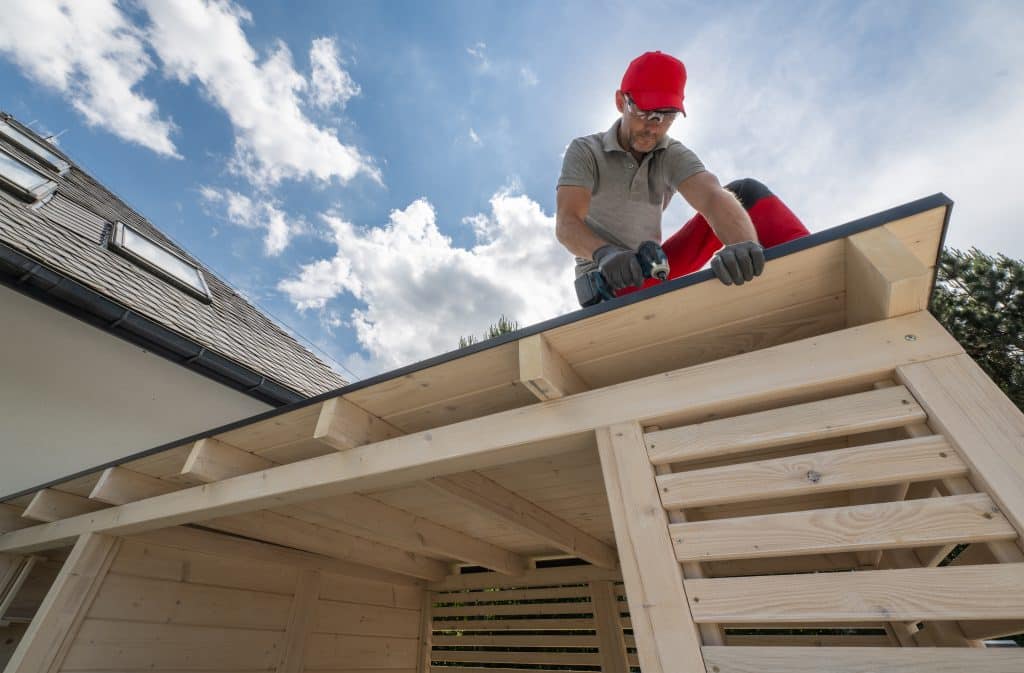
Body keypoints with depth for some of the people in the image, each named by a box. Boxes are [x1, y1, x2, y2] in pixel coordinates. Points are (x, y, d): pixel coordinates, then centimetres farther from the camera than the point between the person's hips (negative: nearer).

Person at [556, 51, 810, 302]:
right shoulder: (584, 151, -8)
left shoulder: (674, 156, -2)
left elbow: (712, 197, -23)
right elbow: (567, 223, -25)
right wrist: (604, 252, -47)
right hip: (604, 280, -2)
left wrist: (744, 244, -45)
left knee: (746, 191, -12)